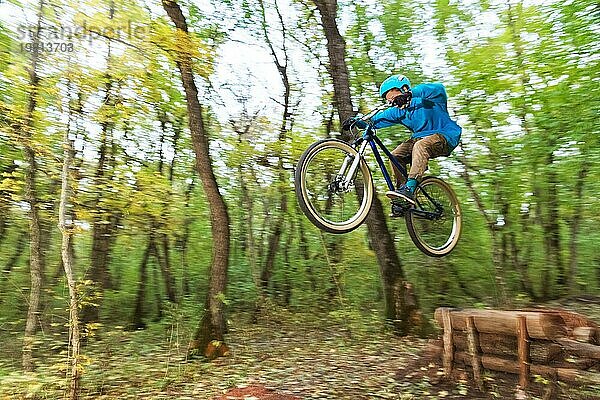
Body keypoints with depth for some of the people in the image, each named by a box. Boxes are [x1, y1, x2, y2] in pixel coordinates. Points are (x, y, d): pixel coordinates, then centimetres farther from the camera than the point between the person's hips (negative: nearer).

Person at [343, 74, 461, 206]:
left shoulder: (426, 100, -10)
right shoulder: (398, 112, 8)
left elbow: (439, 88, -32)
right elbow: (375, 120, 4)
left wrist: (410, 93, -43)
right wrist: (356, 121, -13)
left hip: (445, 137, -7)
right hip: (420, 138, 7)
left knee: (420, 145, -37)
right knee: (395, 156, -14)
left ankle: (409, 189, -46)